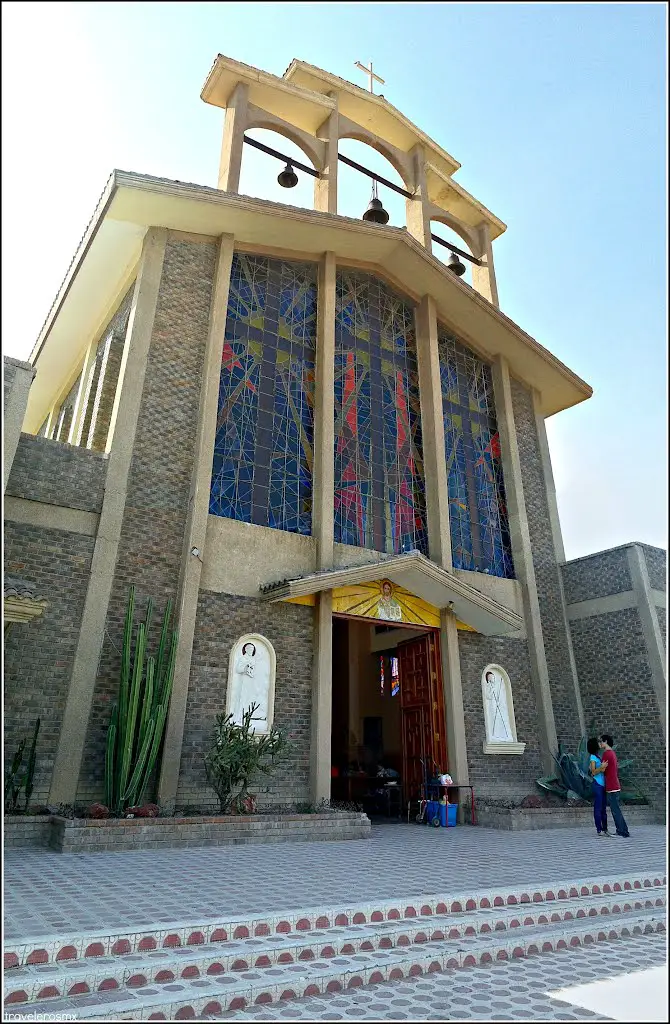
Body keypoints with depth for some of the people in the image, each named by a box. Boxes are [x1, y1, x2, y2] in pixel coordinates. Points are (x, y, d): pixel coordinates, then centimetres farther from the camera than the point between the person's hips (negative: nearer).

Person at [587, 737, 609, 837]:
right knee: (598, 808, -4)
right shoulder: (592, 757, -8)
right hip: (597, 784, -8)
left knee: (604, 807, 11)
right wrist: (601, 767, -26)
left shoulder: (598, 757, 16)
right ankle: (599, 830, 0)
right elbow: (593, 772, -14)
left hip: (603, 785, 8)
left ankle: (605, 829, 16)